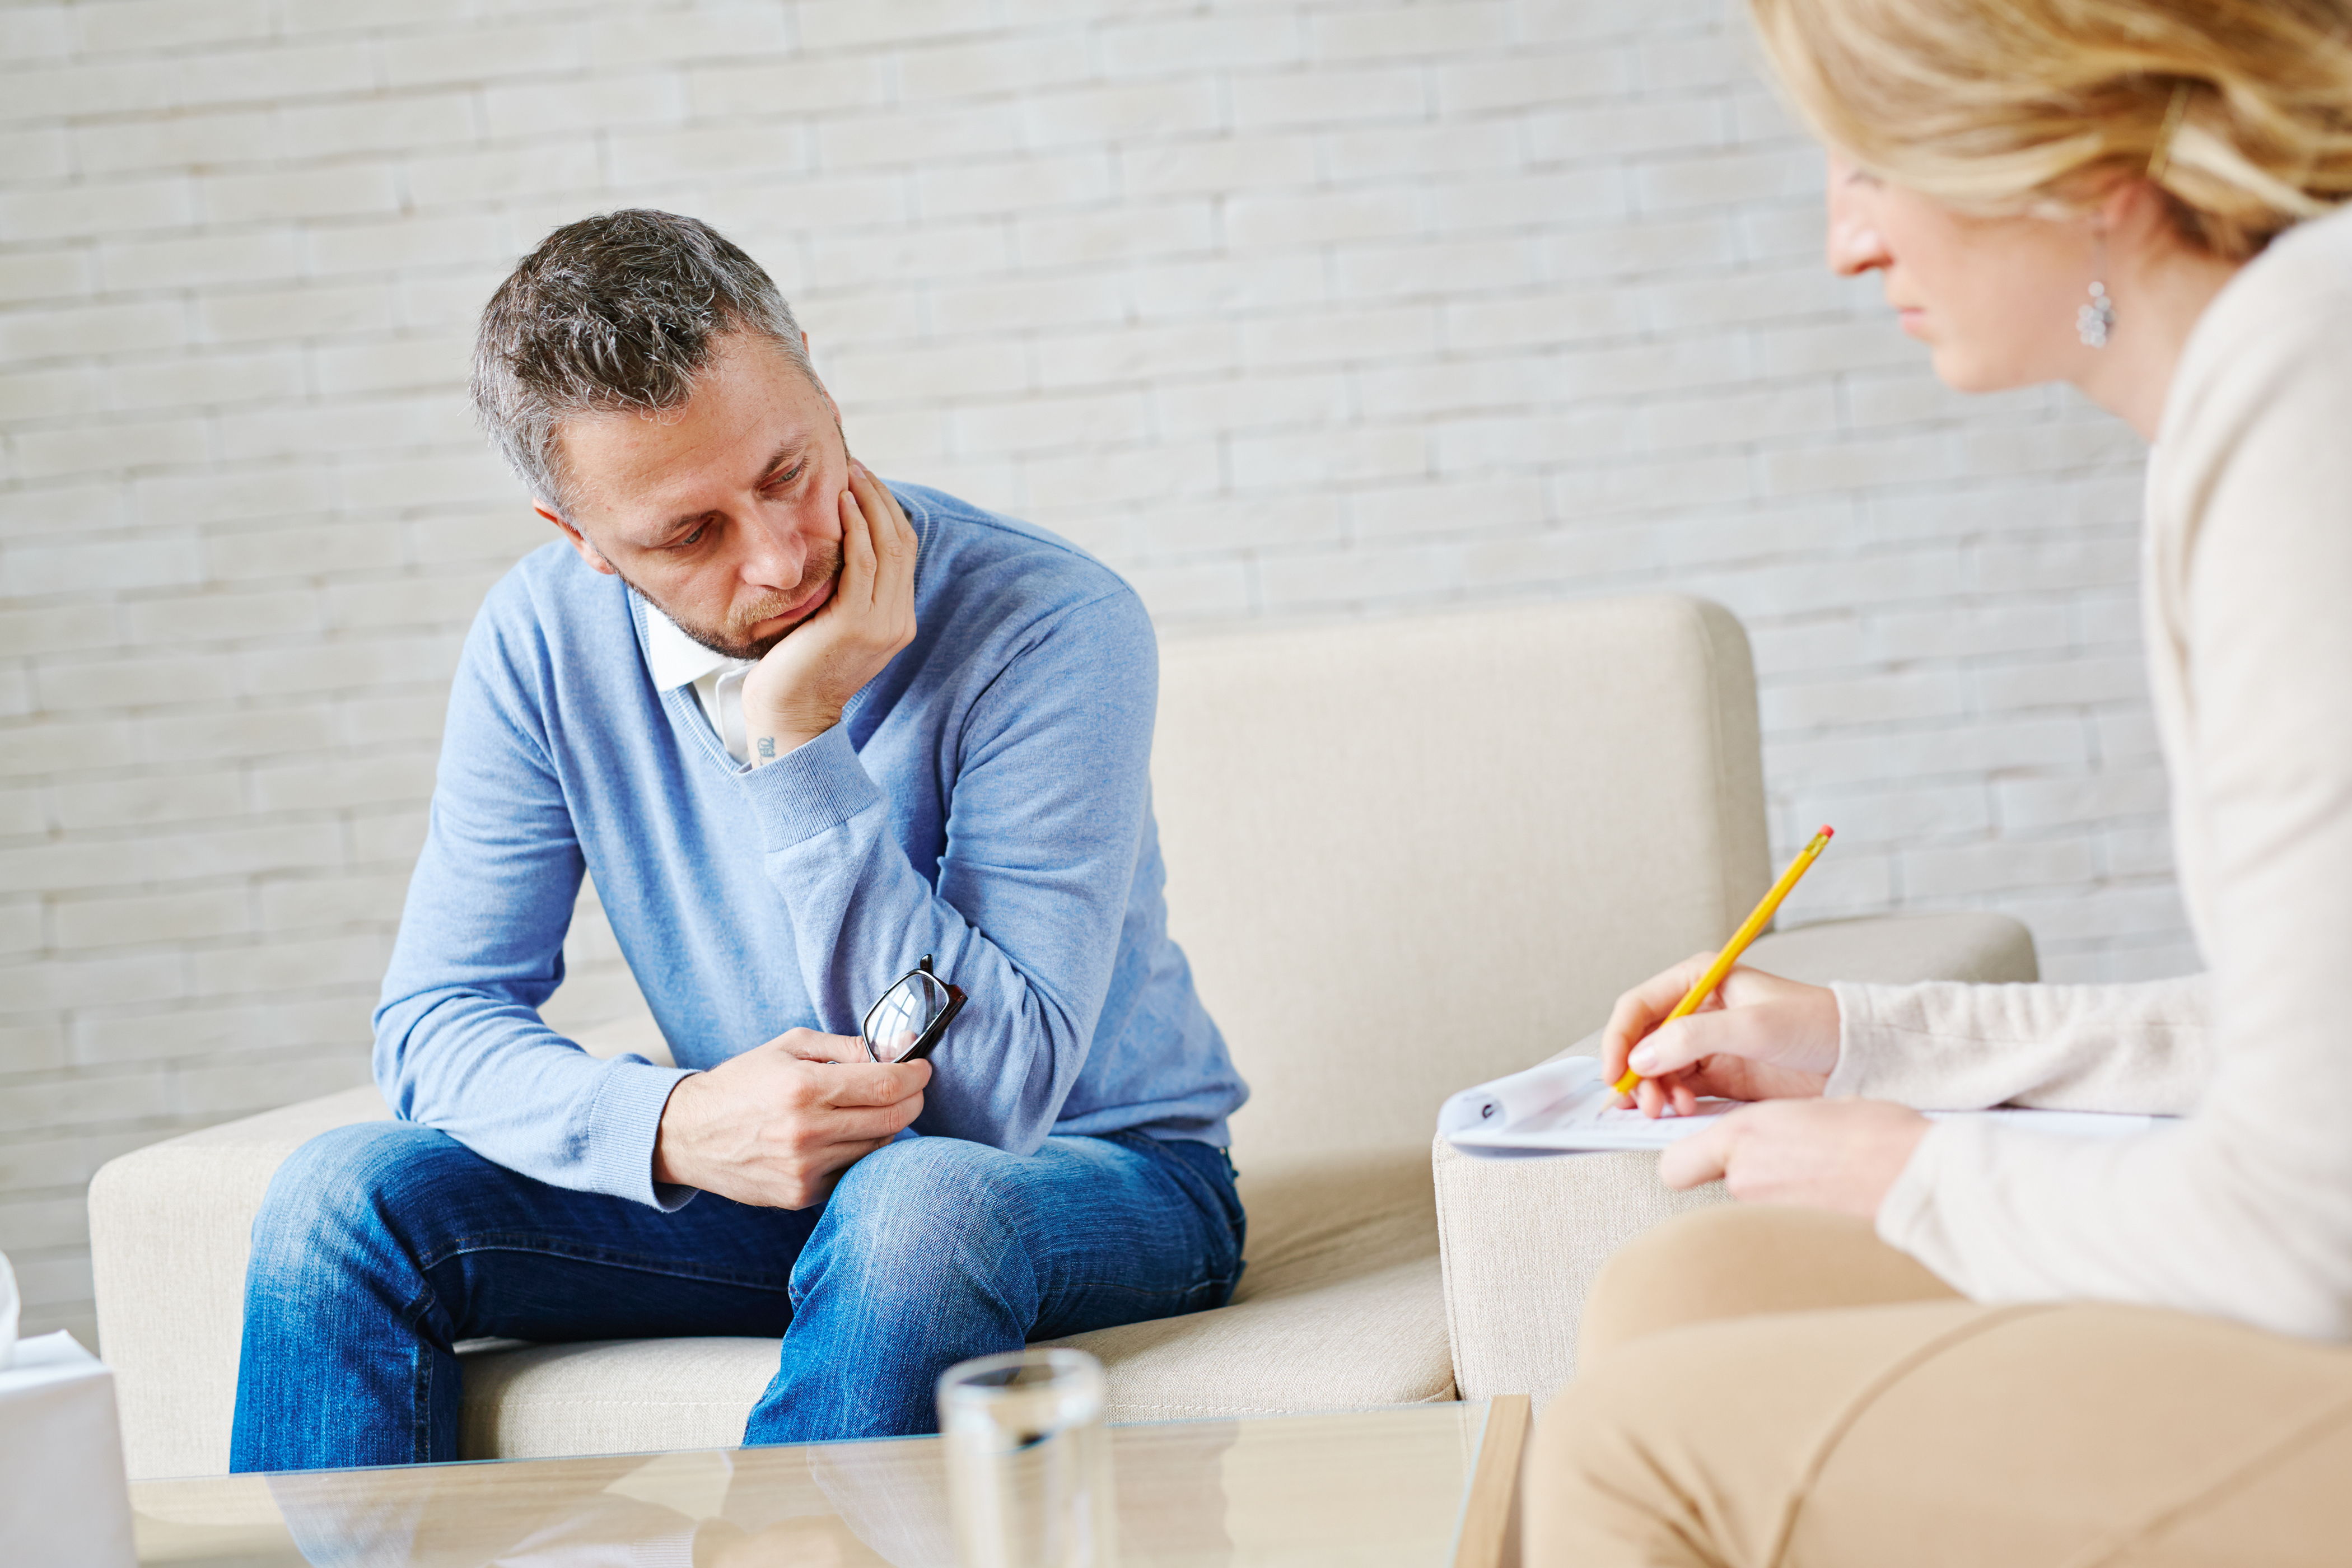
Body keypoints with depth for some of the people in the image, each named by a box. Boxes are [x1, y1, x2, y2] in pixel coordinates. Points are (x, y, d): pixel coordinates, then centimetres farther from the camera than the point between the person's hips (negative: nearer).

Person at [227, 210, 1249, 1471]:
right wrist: (671, 1121, -28)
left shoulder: (1051, 628, -23)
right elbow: (434, 1023, -7)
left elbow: (990, 1103, -28)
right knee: (348, 1198, -17)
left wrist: (796, 743, -32)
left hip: (1101, 1179, -4)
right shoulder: (546, 637, -8)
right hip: (752, 1184, 4)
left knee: (924, 1206, -39)